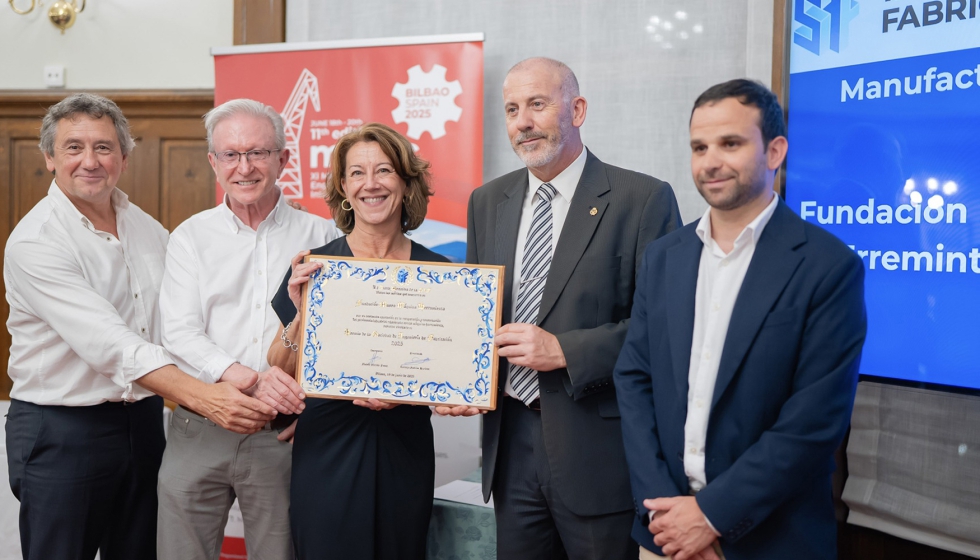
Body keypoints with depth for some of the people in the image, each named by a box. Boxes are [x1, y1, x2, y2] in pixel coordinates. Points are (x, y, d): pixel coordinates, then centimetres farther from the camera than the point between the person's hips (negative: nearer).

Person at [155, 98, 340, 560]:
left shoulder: (320, 236, 4)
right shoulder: (192, 237, 6)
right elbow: (180, 335, -3)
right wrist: (249, 379, -19)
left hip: (284, 434, 0)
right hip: (199, 430, 1)